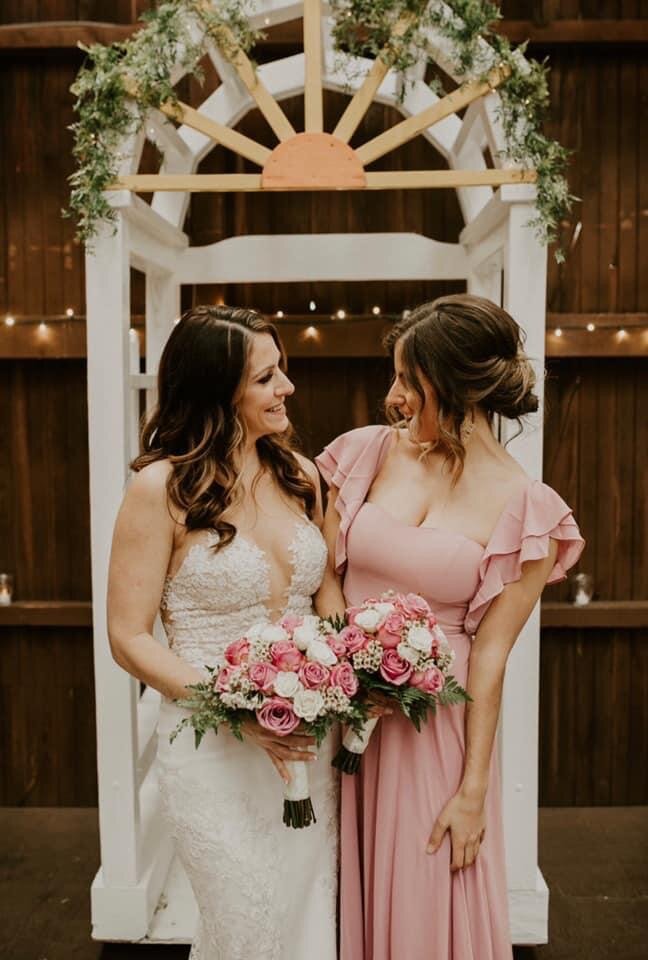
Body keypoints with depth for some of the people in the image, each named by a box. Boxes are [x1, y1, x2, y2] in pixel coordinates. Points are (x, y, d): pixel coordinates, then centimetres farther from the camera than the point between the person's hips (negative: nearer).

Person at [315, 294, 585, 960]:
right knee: (346, 897, 17)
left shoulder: (524, 507, -9)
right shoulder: (368, 452, -2)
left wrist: (472, 791, -7)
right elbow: (326, 575, 1)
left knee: (426, 905, 12)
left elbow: (489, 656, -9)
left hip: (438, 724, -2)